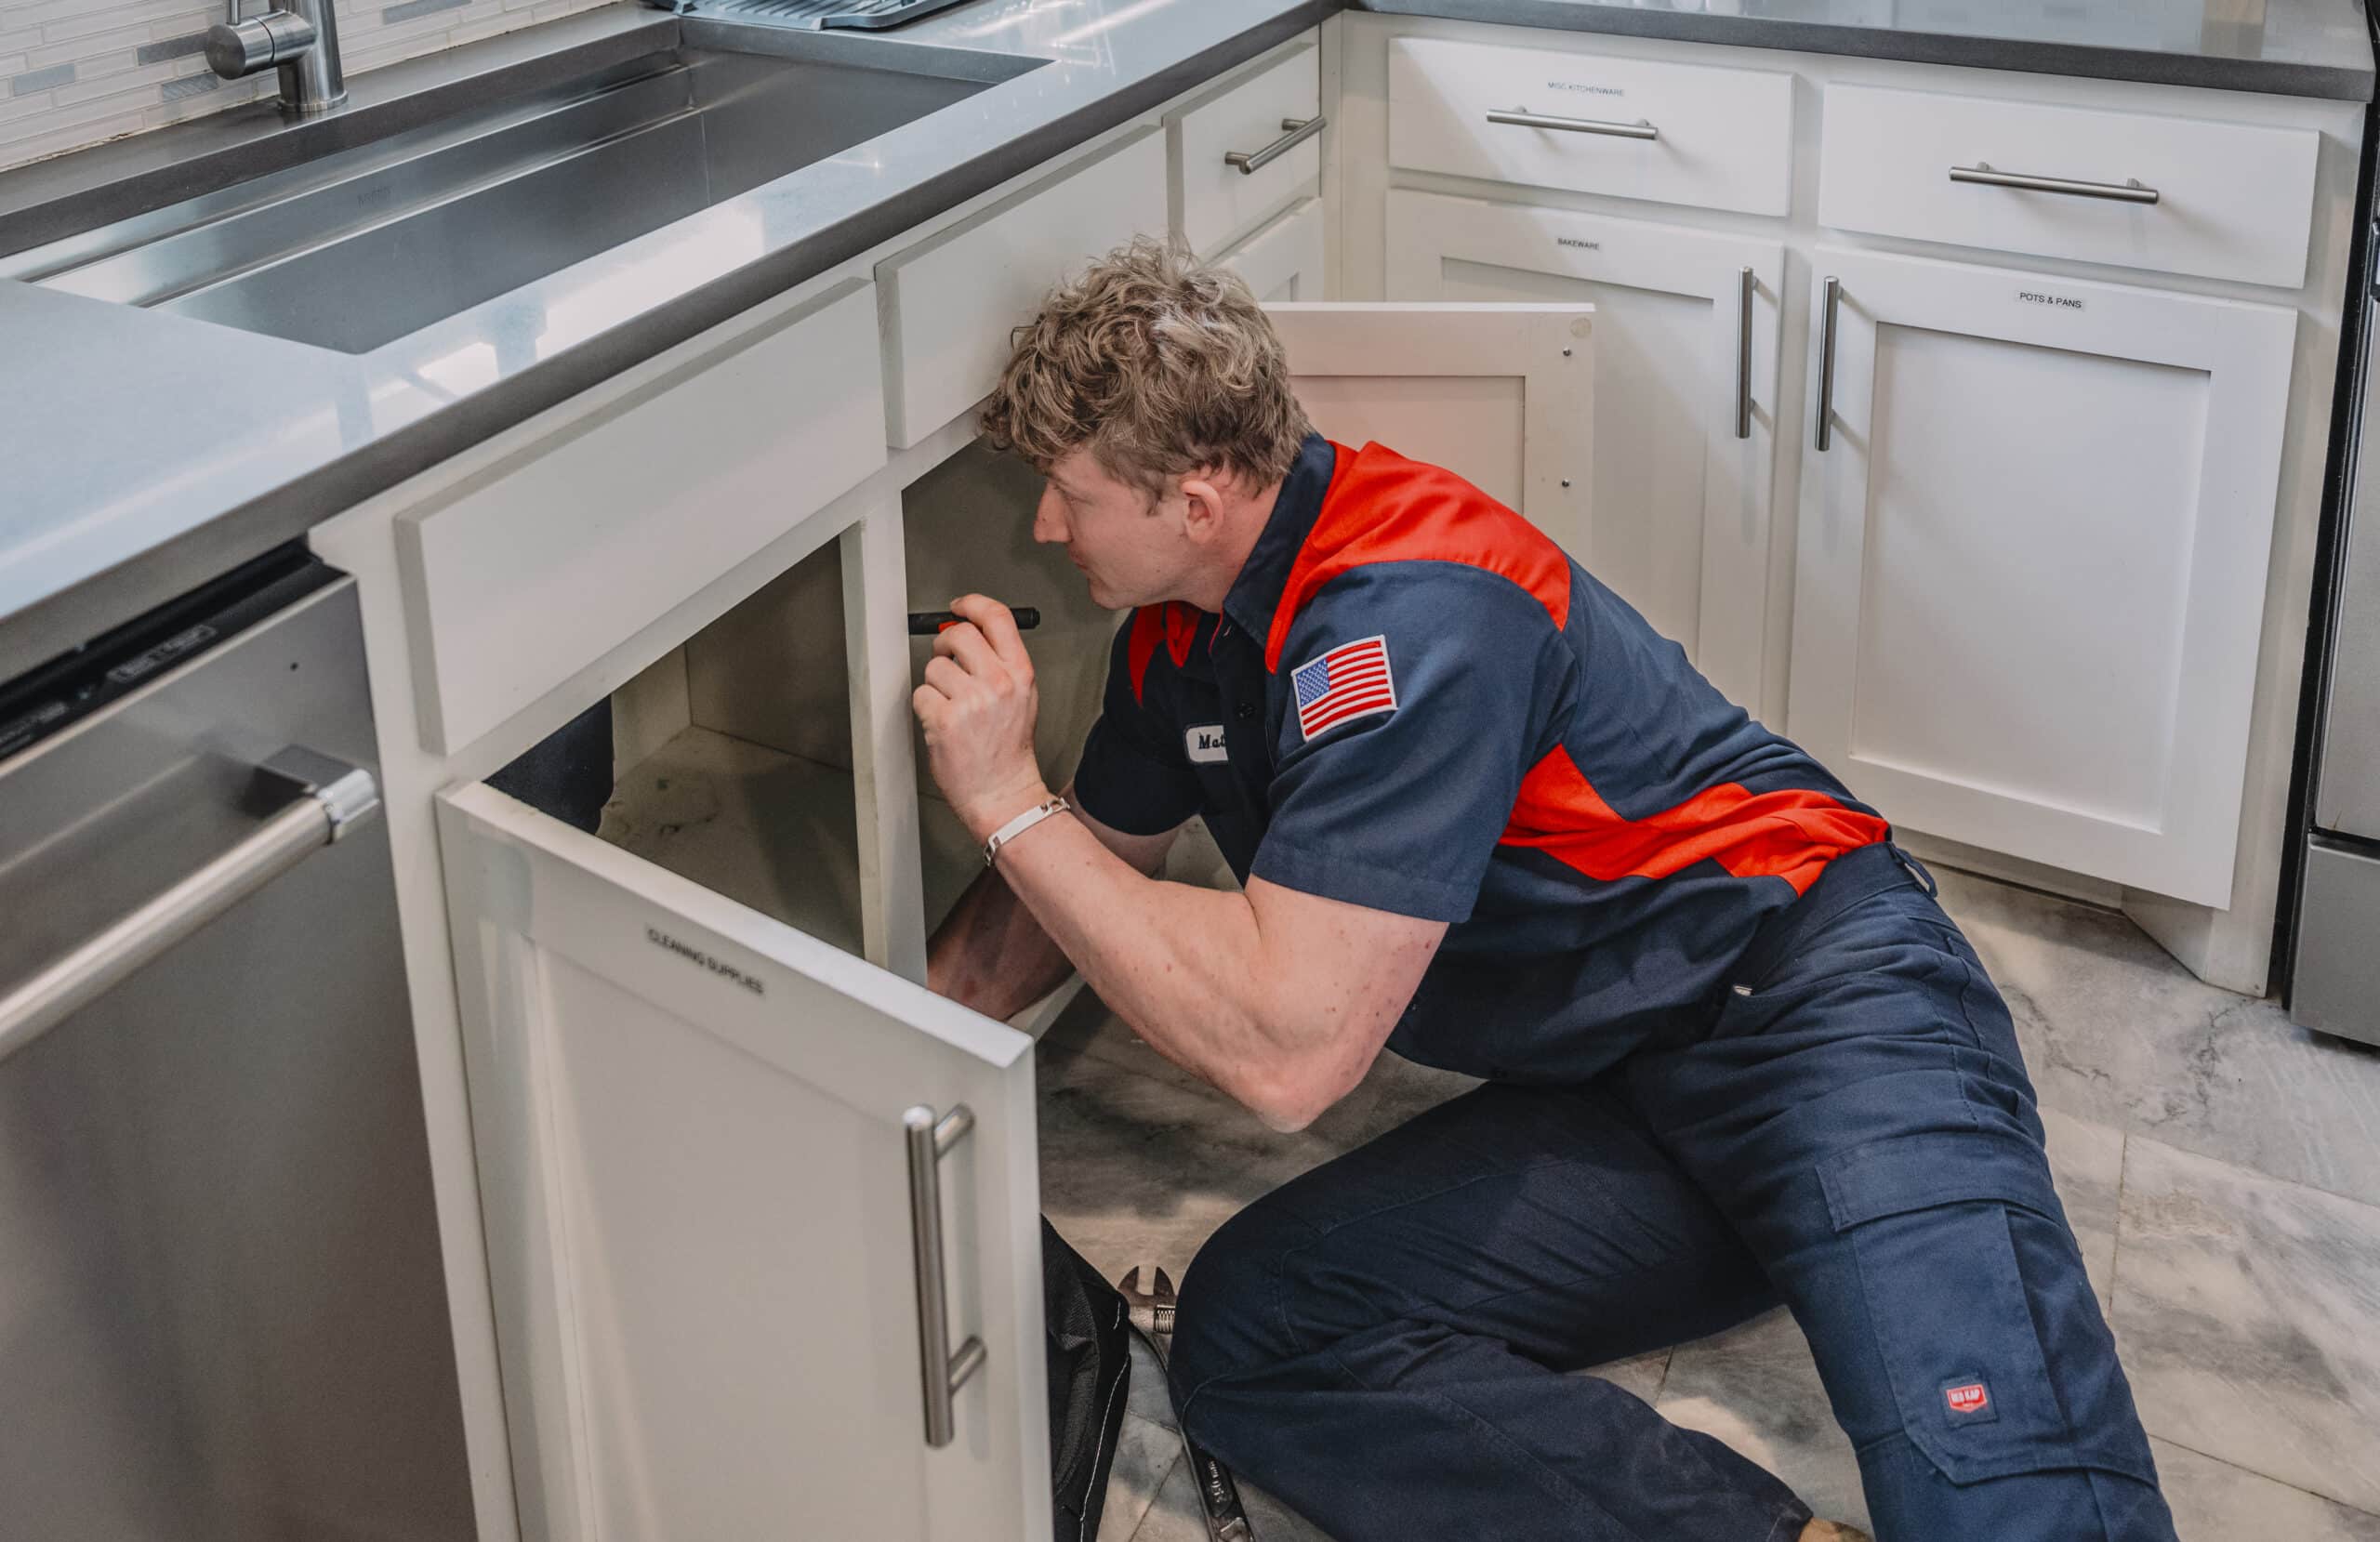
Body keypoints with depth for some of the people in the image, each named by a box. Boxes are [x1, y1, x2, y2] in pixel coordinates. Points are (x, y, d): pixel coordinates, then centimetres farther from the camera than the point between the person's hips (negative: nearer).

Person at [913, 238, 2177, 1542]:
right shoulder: (1179, 634, 9)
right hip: (1608, 1110, 9)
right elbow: (1081, 887, 28)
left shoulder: (1408, 614, -21)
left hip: (1809, 992, -9)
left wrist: (1006, 800, -17)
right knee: (1244, 1336, -18)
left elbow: (1285, 1054, -24)